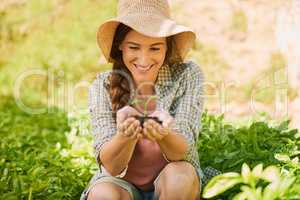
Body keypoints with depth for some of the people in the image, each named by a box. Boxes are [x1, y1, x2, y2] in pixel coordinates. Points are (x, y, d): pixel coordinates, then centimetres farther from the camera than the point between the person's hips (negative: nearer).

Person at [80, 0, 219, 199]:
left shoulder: (187, 75, -13)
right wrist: (124, 135, -41)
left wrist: (162, 134, -45)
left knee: (180, 175, -31)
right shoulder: (103, 86, -12)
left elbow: (182, 153, -21)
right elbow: (112, 167, -18)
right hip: (121, 183, 0)